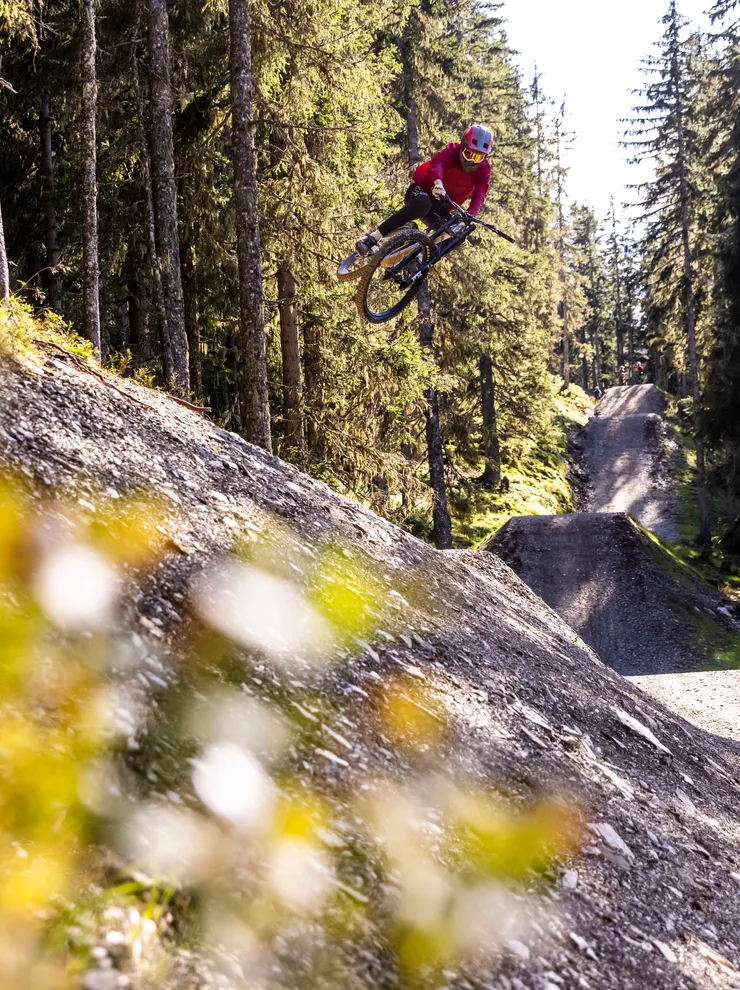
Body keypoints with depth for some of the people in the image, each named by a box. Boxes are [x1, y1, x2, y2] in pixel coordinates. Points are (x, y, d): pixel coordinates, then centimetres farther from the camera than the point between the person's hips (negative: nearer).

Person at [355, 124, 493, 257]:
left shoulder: (483, 169, -7)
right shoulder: (453, 151, -14)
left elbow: (479, 195, -23)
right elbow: (437, 163, -37)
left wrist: (470, 215, -44)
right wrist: (438, 183, -59)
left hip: (440, 206, 4)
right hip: (423, 190, -4)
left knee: (451, 233, -24)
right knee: (422, 205, -40)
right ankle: (373, 238, -44)